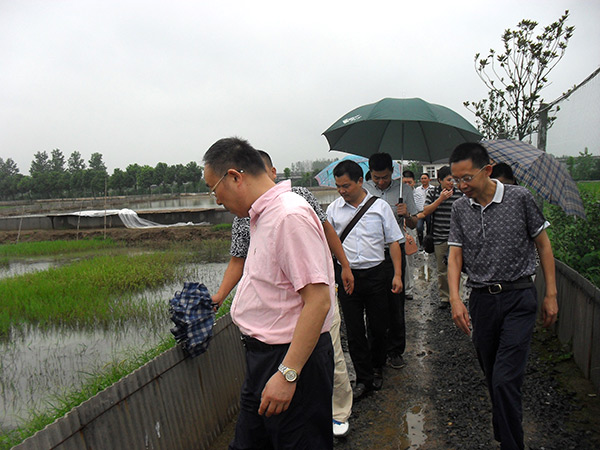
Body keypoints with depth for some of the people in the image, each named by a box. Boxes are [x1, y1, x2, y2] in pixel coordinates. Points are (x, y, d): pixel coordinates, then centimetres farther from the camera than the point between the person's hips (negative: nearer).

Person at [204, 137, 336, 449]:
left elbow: (318, 300, -26)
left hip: (293, 358, -10)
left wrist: (287, 373, -26)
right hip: (263, 354, 10)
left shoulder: (290, 215, -22)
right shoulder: (262, 215, 10)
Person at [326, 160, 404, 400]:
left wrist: (397, 275, -2)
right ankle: (363, 378, 17)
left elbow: (393, 242, 4)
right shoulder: (333, 209, 4)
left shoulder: (380, 206, 0)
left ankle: (377, 368, 34)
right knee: (354, 330, 4)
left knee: (379, 326, 9)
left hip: (375, 274, 0)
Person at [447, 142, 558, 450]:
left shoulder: (519, 197, -6)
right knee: (492, 377, 16)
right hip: (481, 300, 4)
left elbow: (543, 244, 1)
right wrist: (455, 298, -13)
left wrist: (550, 294, 1)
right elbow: (455, 253, 0)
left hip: (518, 298, -4)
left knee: (505, 380, -10)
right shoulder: (460, 208, 3)